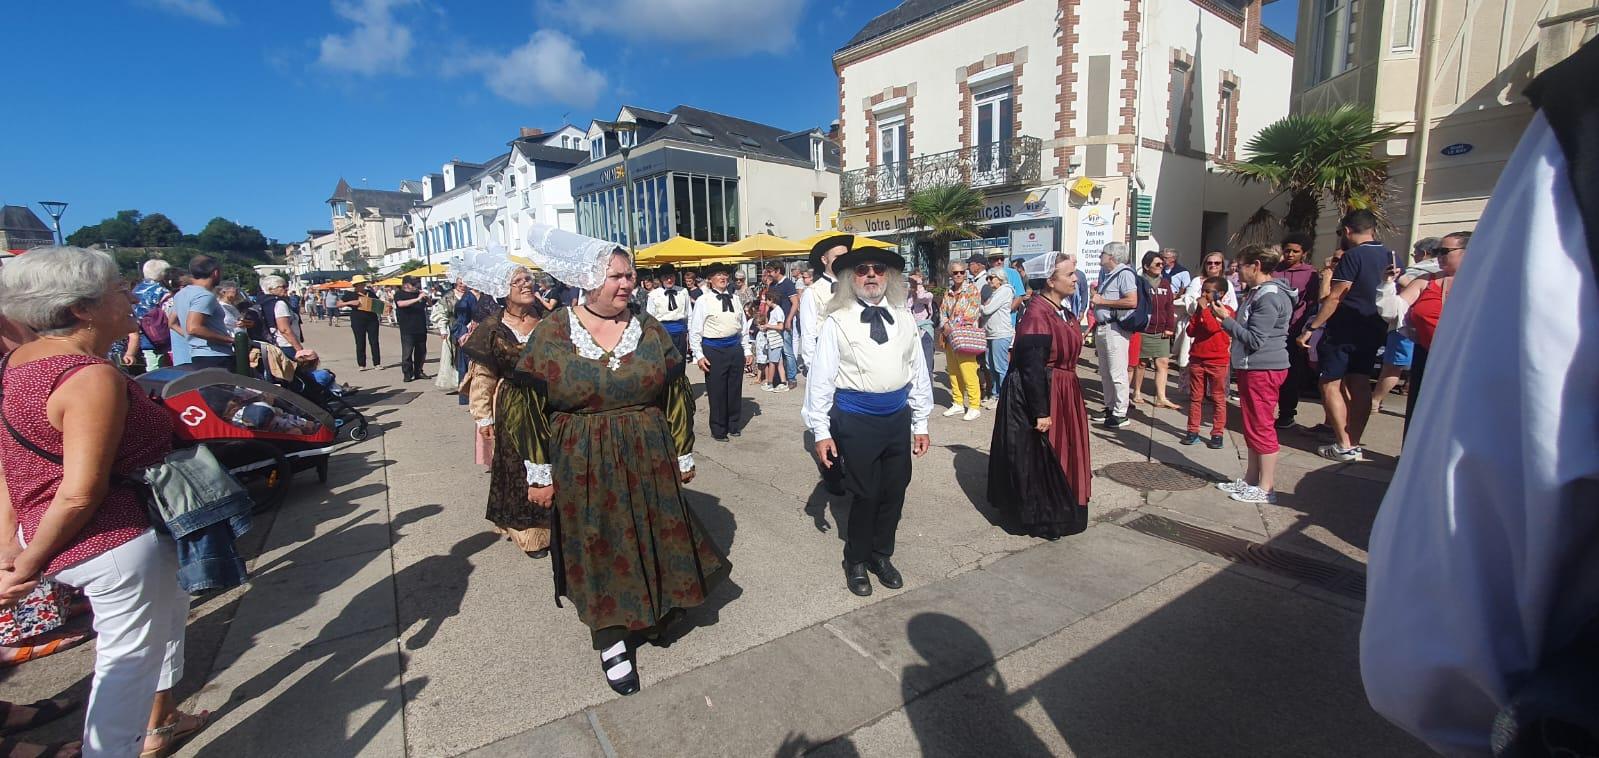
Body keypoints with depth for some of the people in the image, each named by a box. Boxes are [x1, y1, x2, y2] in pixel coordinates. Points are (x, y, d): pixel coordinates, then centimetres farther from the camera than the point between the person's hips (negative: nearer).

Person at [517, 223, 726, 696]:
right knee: (598, 552, 10)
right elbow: (532, 408, -4)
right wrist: (539, 474, -4)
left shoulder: (650, 330, -1)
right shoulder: (552, 334, -7)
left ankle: (646, 616, 41)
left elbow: (676, 395, 4)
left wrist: (683, 456, 5)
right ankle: (611, 640, 29)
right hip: (583, 470, -2)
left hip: (649, 464, 2)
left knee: (653, 542, 14)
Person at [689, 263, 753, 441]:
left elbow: (744, 327, 14)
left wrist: (748, 351, 11)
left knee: (735, 389, 13)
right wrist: (699, 355, -11)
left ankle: (733, 425, 30)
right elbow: (694, 330, -6)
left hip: (735, 347, 5)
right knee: (717, 391, 2)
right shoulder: (704, 302, -4)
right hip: (714, 349, -5)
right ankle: (718, 430, 17)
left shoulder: (734, 300, 11)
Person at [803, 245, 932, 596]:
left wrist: (920, 424, 9)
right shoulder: (837, 322, -7)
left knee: (895, 491, 14)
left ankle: (881, 555, 39)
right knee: (865, 495, 5)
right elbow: (820, 378, -7)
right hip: (855, 419, -4)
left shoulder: (904, 320, 6)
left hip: (898, 417, 4)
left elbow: (918, 373, 9)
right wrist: (821, 431, -9)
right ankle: (856, 561, 31)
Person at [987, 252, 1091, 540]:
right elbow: (1031, 367, -24)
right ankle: (1040, 519, 18)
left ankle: (1059, 511, 36)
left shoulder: (1061, 310, 9)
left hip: (1063, 394, 10)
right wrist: (1040, 412, -23)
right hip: (1036, 395, -10)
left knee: (1058, 456, 20)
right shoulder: (1037, 314, -21)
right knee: (1038, 458, 3)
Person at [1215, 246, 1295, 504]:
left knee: (1261, 427, -4)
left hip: (1263, 369, -11)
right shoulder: (1256, 293, 14)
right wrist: (1227, 318, 8)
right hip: (1251, 367, 11)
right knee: (1252, 426, 16)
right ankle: (1250, 480, 26)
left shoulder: (1269, 297, -17)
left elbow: (1255, 340, -20)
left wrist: (1226, 319, -17)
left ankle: (1266, 488, 4)